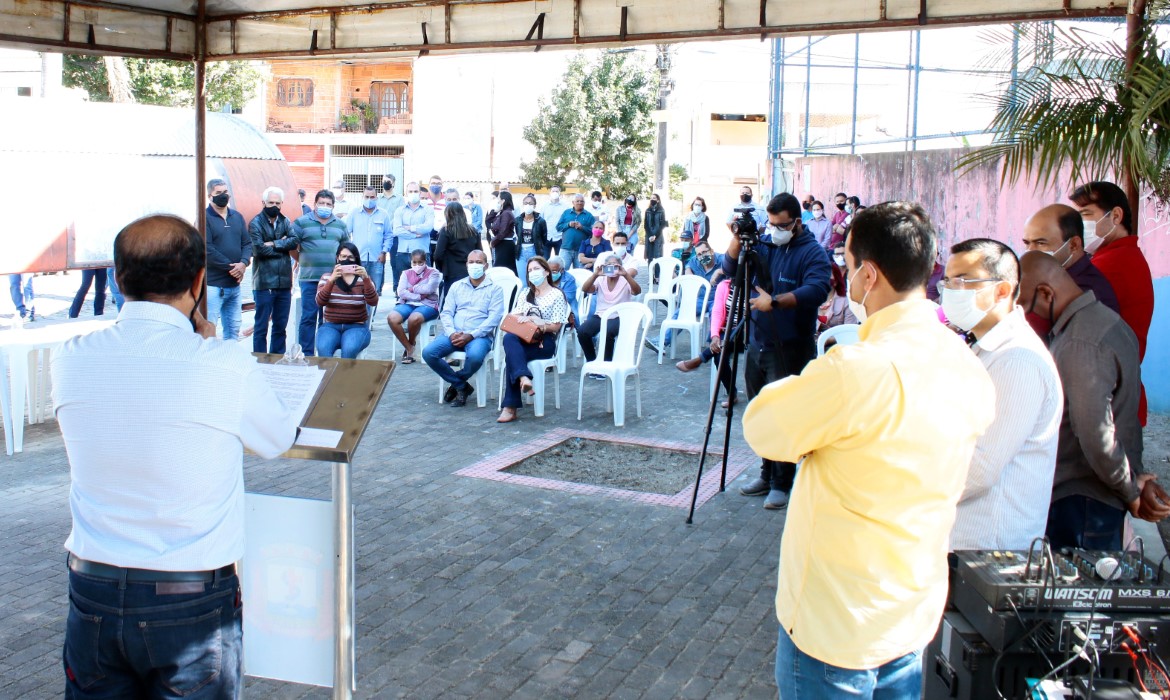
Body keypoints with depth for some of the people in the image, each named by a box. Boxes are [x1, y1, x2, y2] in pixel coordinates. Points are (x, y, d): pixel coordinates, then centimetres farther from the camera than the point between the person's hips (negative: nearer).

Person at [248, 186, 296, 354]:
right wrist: (283, 246, -6)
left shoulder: (285, 221, 11)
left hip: (284, 282, 5)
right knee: (261, 327, 2)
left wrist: (274, 244, -15)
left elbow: (295, 241, -5)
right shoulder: (255, 223, -3)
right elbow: (259, 249, -16)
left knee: (281, 326, 13)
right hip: (264, 283, -5)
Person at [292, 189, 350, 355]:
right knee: (308, 317, -2)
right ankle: (306, 354, 4)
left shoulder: (340, 225, 13)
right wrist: (303, 262, 4)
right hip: (310, 279, -3)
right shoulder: (301, 223, 2)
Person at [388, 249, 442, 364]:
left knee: (414, 319, -39)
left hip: (427, 305, -4)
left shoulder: (433, 273, 5)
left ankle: (411, 343, -5)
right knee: (392, 318, -28)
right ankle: (409, 349, -15)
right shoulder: (406, 273, 14)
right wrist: (419, 296, -11)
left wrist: (412, 289, -2)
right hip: (408, 304, 4)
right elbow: (401, 292, -2)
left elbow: (428, 289, -12)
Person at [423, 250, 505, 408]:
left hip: (480, 335, -4)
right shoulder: (456, 286, 17)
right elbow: (446, 312, 10)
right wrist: (452, 333, -11)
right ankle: (461, 386, -4)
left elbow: (494, 317, -7)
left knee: (475, 356, -38)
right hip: (454, 335, 4)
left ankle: (456, 382, -3)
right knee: (428, 352, -22)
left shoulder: (494, 288, 5)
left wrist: (471, 335, -17)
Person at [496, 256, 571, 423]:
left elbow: (556, 326, -1)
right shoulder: (526, 294, 26)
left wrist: (533, 321, -11)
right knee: (509, 338, -35)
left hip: (545, 342, -4)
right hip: (523, 338, 5)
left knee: (511, 353, -33)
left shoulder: (557, 295, 7)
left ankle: (510, 407, -39)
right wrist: (524, 319, -7)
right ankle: (524, 378, -53)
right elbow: (513, 316, 17)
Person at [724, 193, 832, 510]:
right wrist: (738, 237, -8)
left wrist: (775, 302, -36)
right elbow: (731, 270, 6)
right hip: (757, 344, 7)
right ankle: (767, 475, 27)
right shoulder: (763, 246, 10)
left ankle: (782, 484, 7)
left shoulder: (813, 253, -8)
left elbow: (817, 290, -24)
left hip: (790, 349, -6)